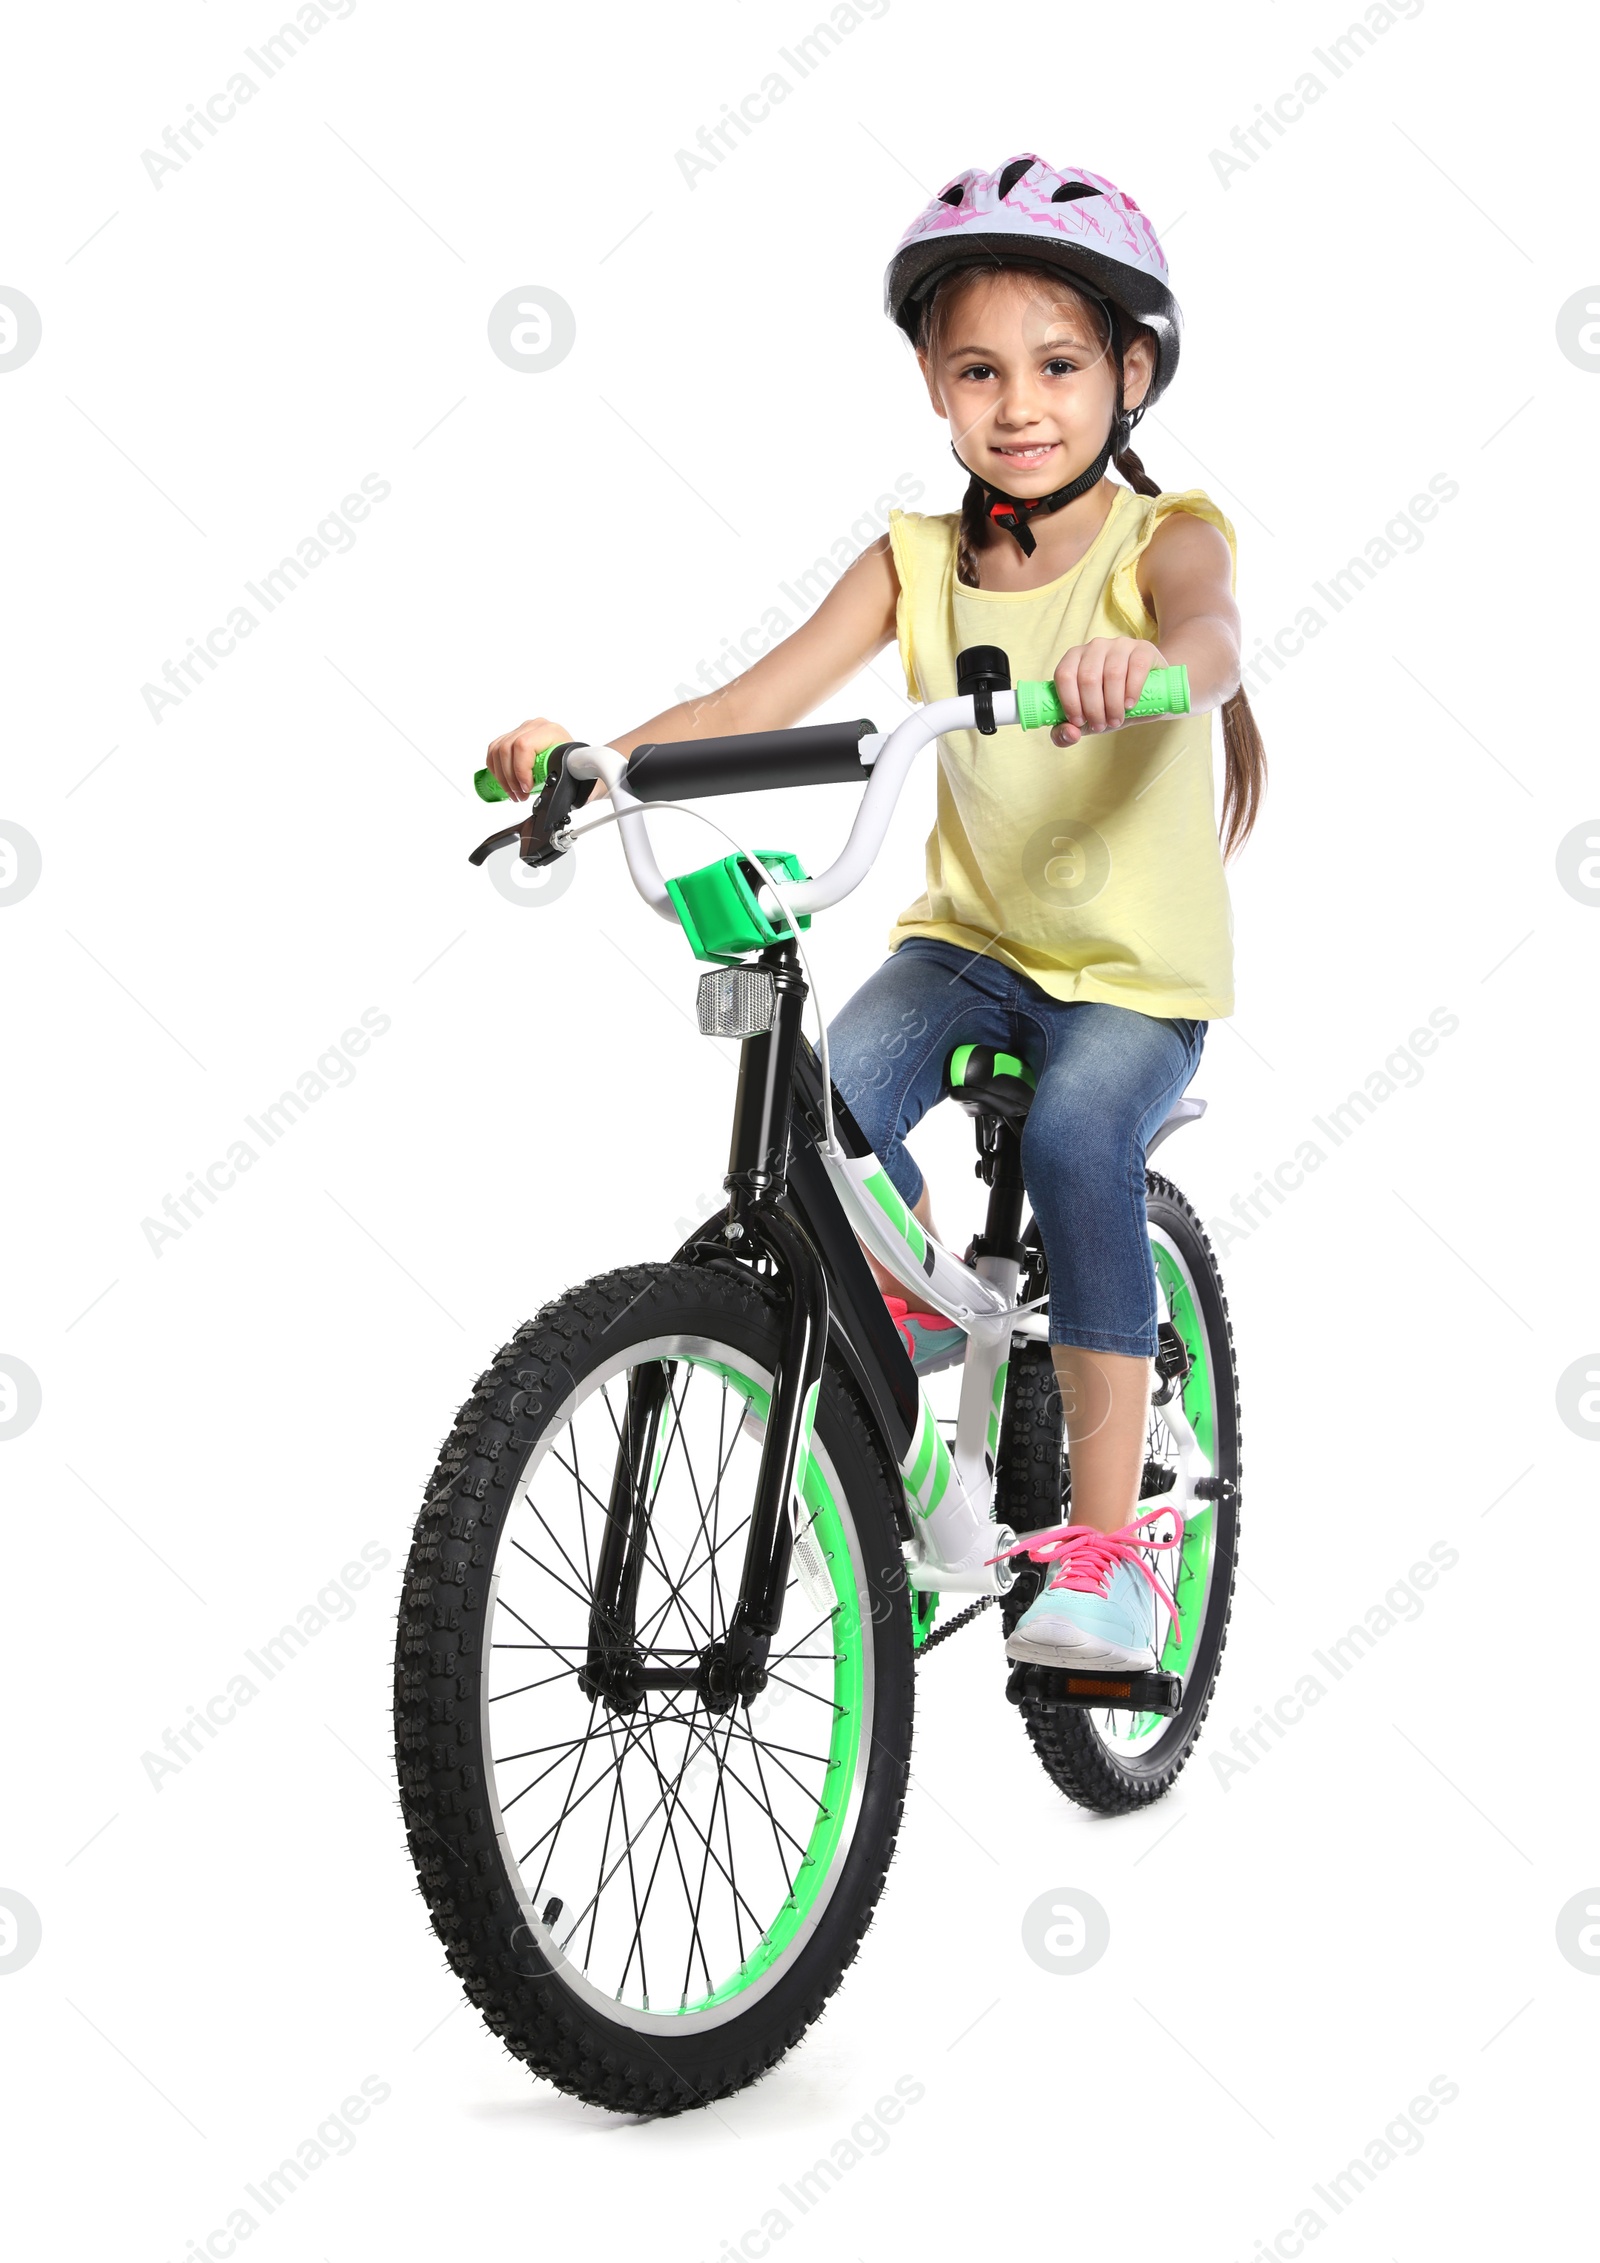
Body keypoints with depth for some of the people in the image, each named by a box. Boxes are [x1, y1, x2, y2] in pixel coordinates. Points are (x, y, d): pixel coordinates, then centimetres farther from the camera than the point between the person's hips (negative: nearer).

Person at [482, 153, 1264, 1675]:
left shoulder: (1162, 538, -13)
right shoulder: (918, 562, -4)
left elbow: (1211, 633, -38)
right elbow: (756, 703, -14)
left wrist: (1142, 662, -62)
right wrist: (591, 759, -31)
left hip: (1141, 969, -3)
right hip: (972, 934, 3)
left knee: (1077, 1136, -30)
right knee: (829, 1096, -24)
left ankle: (1106, 1537, -20)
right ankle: (914, 1303, 9)